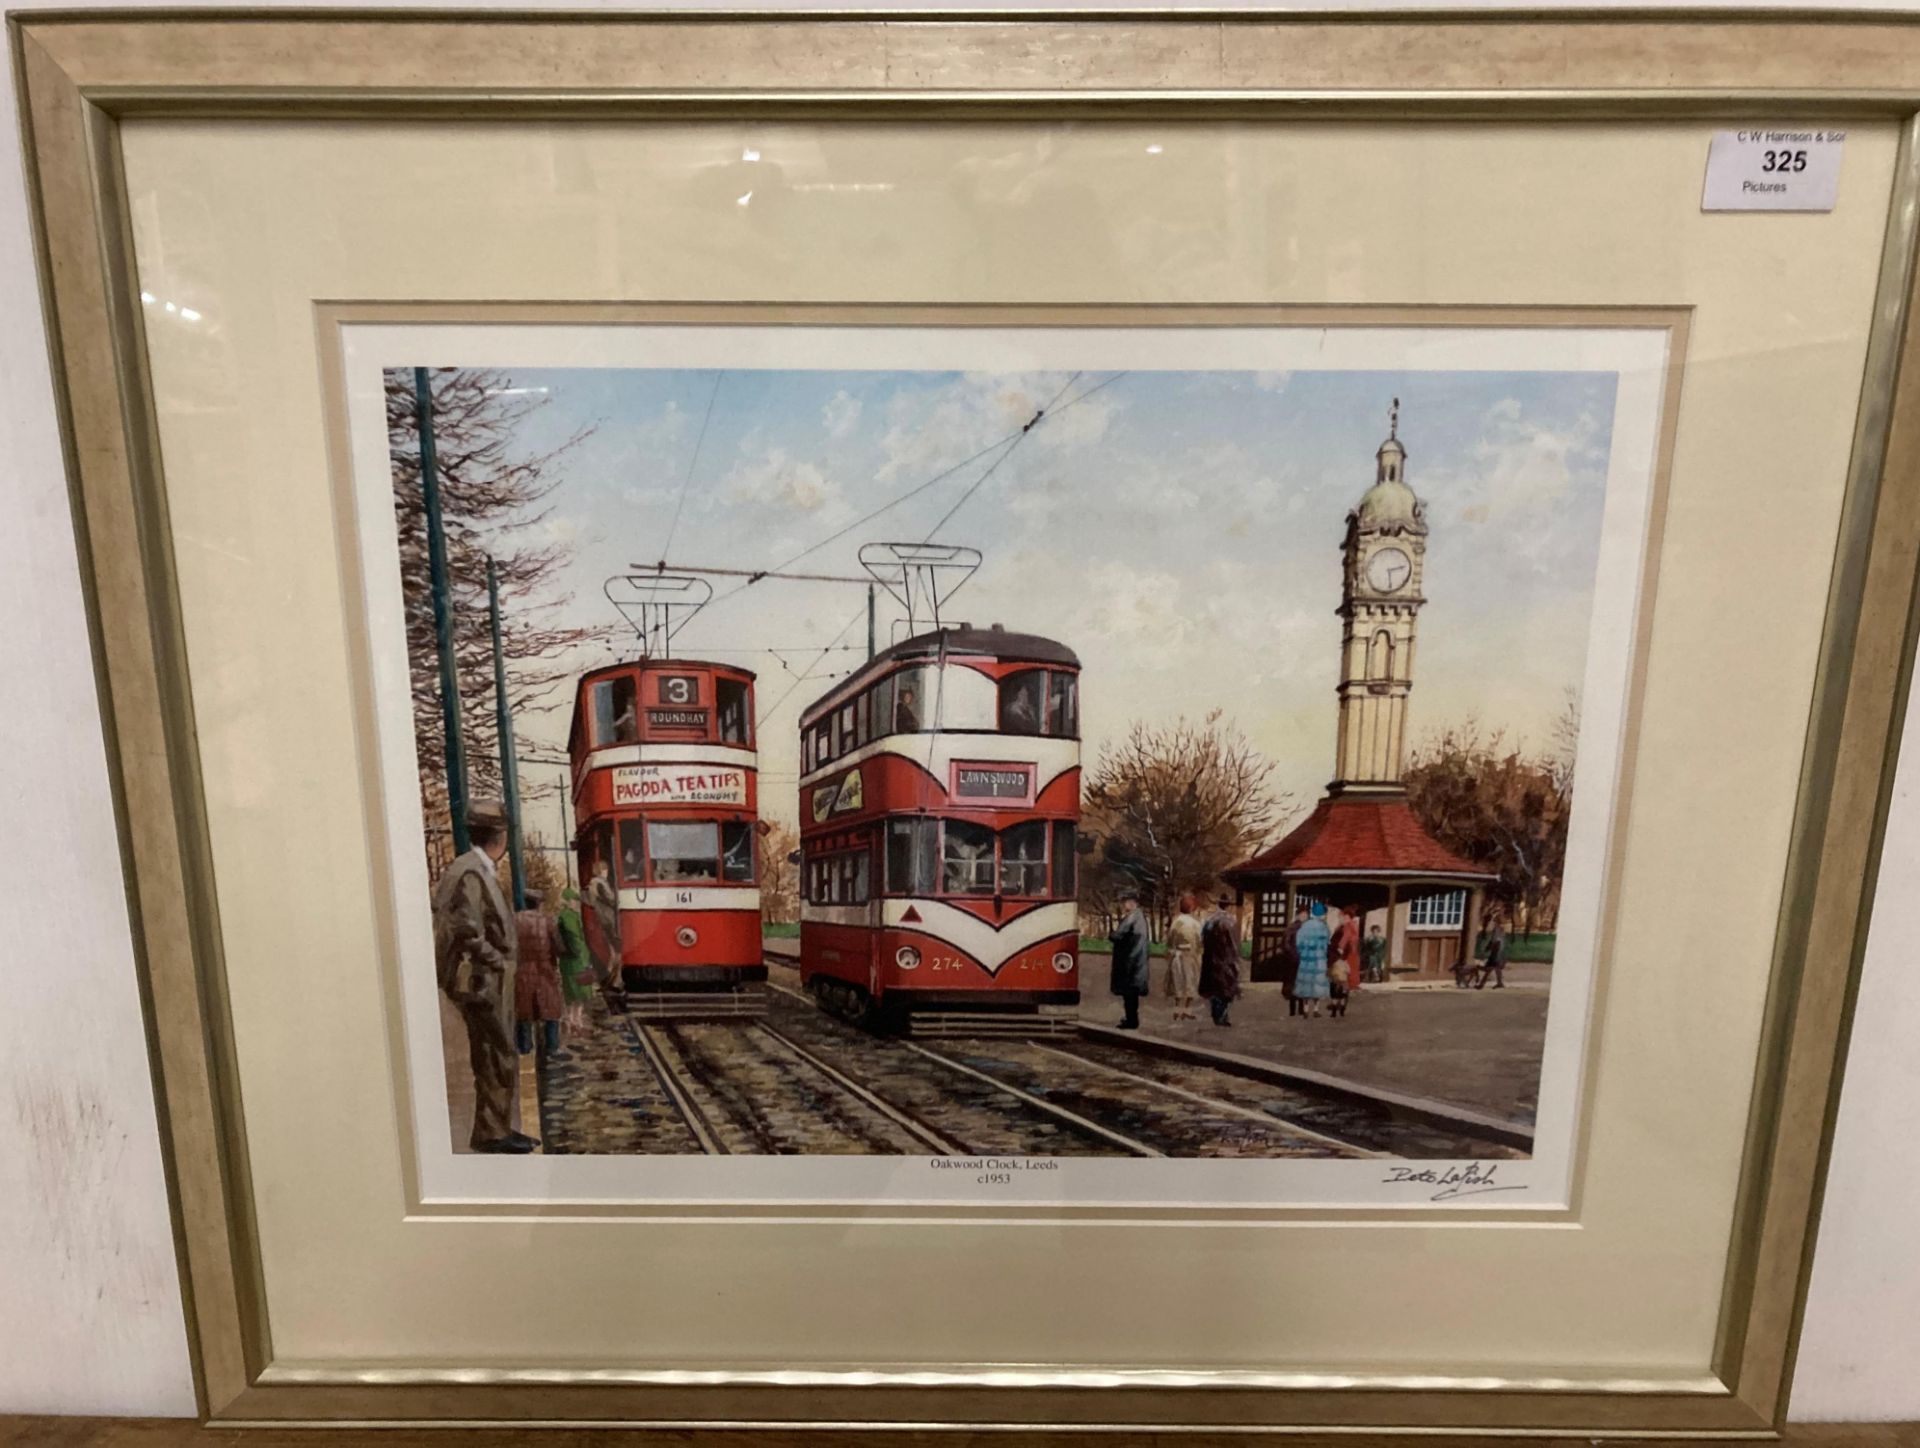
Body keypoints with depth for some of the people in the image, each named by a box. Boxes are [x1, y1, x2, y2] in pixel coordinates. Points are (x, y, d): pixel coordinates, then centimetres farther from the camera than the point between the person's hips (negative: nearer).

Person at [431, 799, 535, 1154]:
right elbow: (466, 931, -24)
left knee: (494, 1058, 15)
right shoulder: (471, 873, -19)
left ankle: (496, 1128, 24)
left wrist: (499, 963, 11)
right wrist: (496, 962, -15)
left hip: (492, 979, 10)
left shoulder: (483, 871, 12)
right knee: (499, 1059, -2)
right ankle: (491, 1133, 6)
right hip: (482, 980, -10)